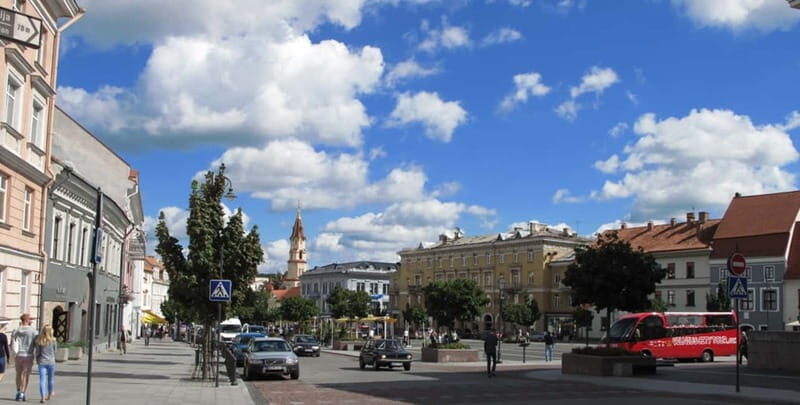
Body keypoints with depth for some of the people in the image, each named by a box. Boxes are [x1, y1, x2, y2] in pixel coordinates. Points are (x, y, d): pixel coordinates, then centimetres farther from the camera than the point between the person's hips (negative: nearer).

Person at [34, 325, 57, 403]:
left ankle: (43, 397, -10)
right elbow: (54, 351, 2)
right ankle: (49, 394, 32)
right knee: (50, 379, 17)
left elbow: (37, 352, 0)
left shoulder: (39, 341, -4)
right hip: (51, 362, 0)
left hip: (42, 362, 0)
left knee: (42, 380, -1)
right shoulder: (53, 341, -7)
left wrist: (37, 361, 16)